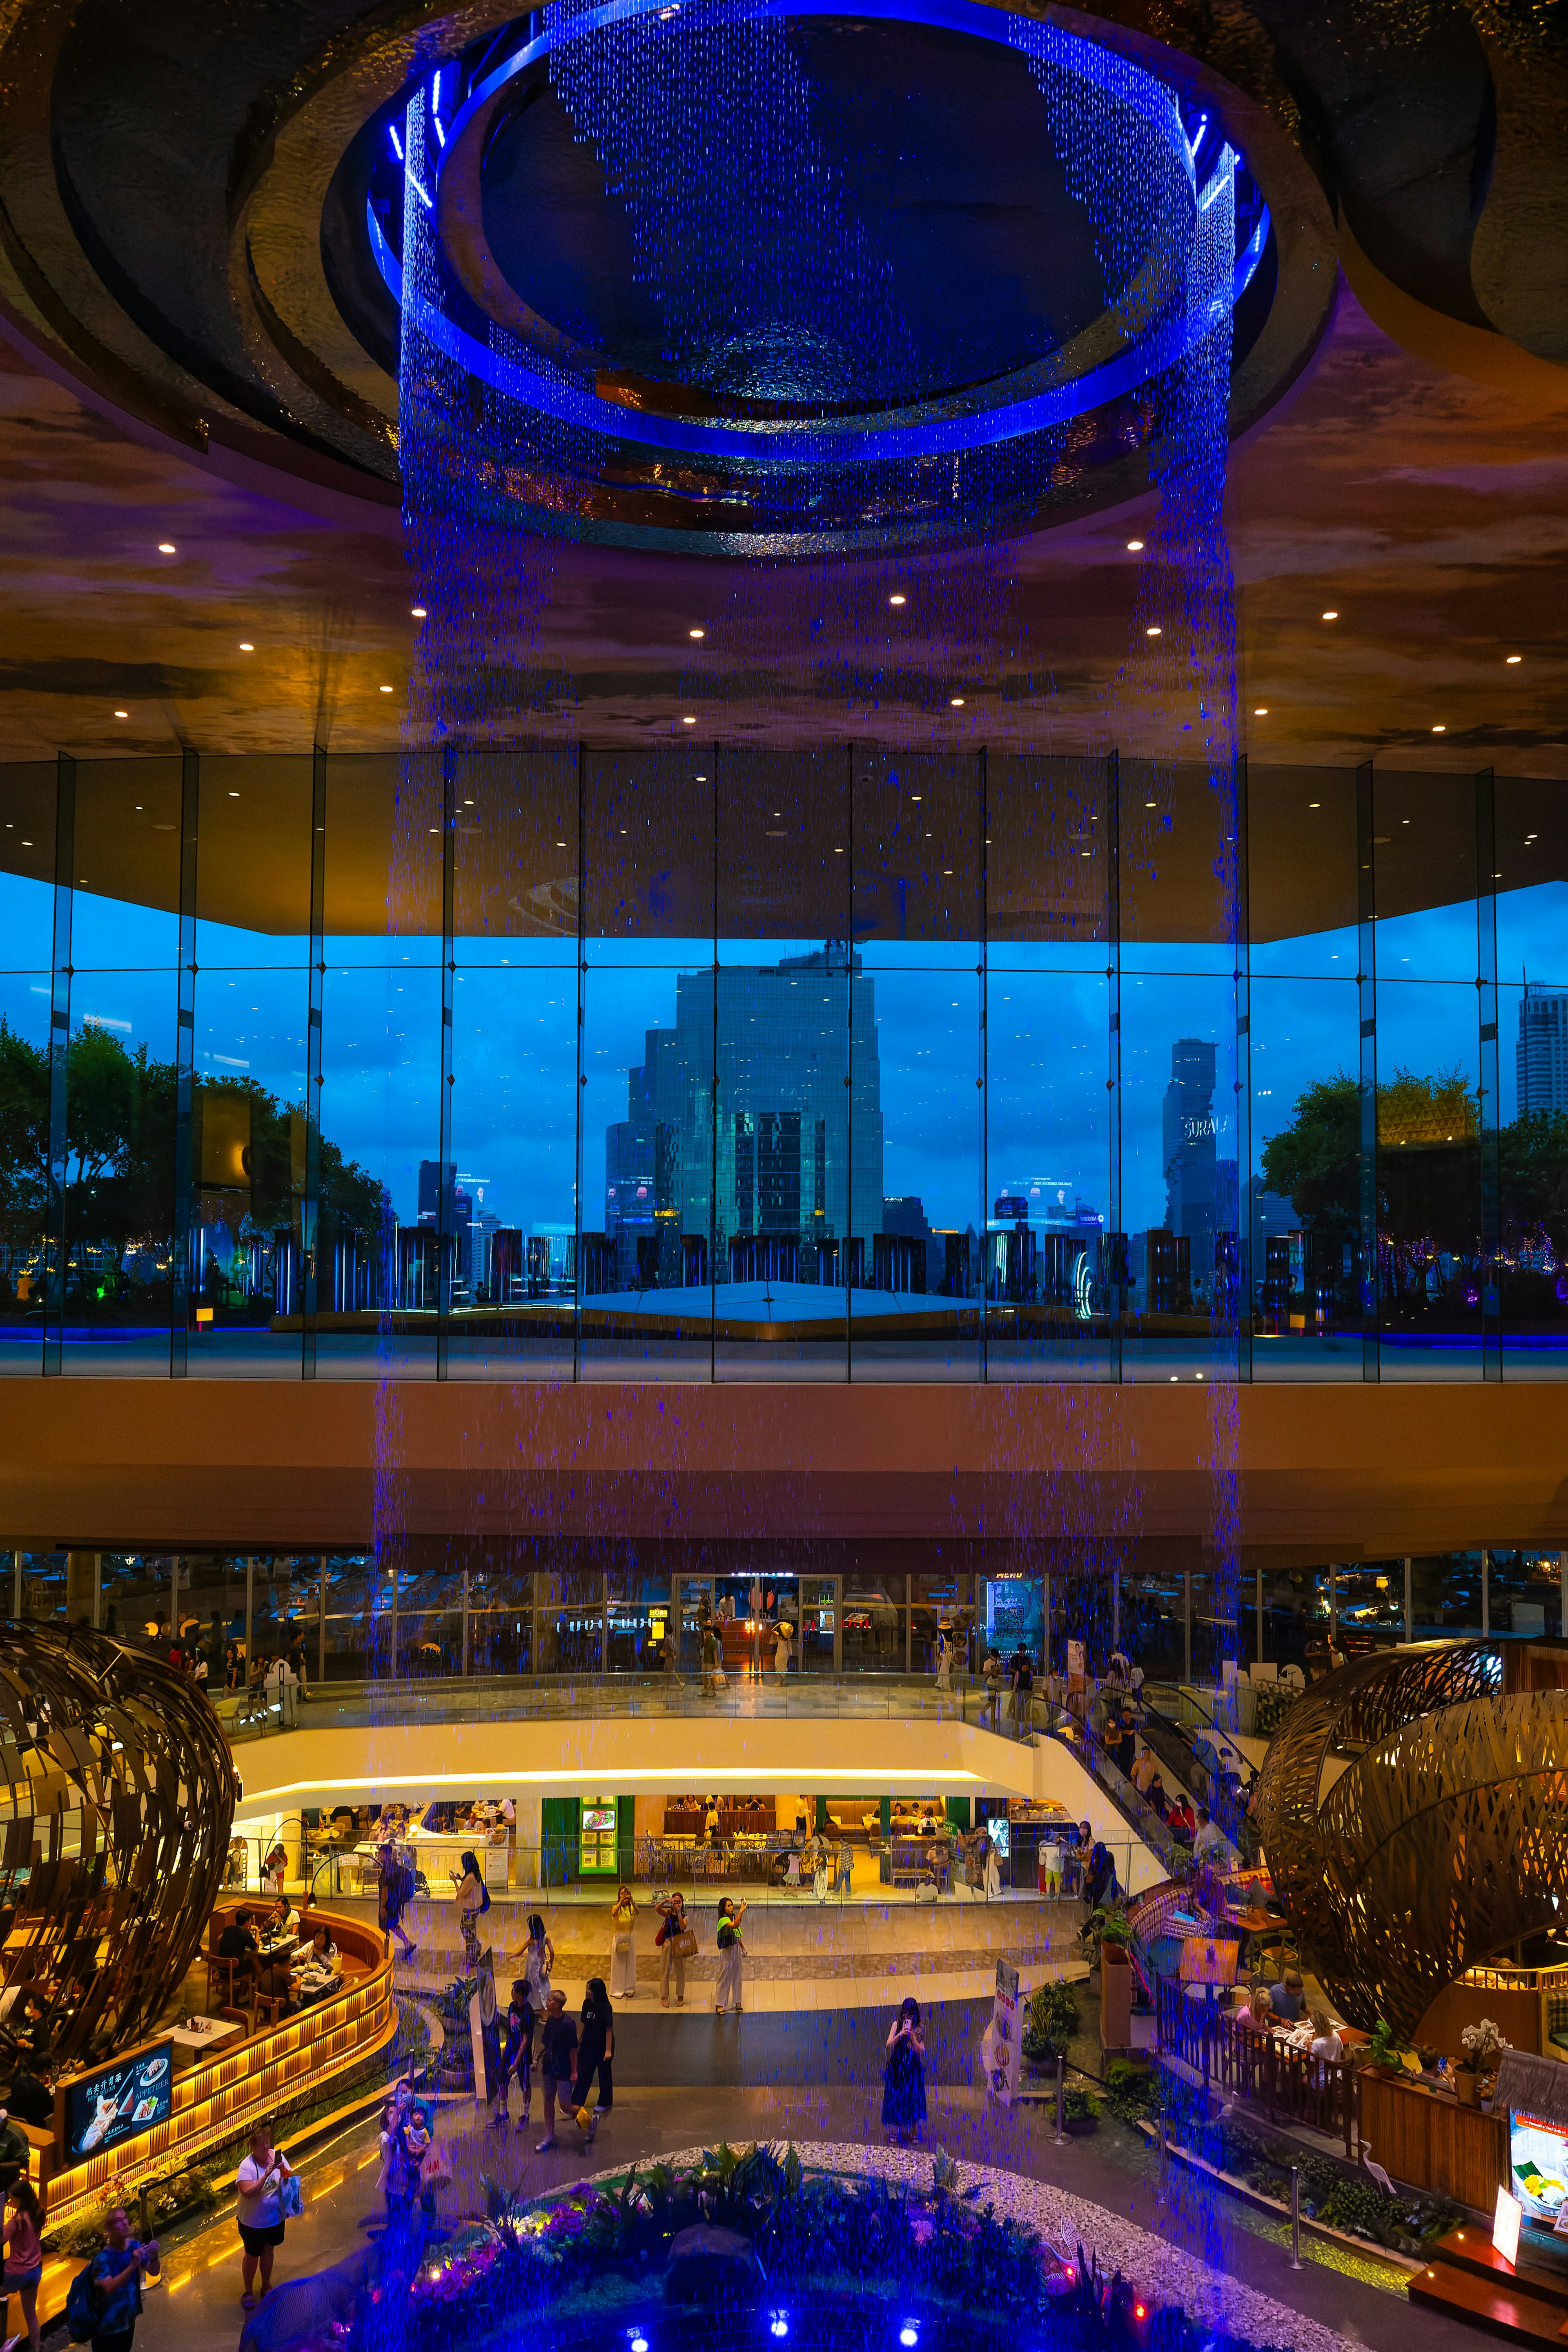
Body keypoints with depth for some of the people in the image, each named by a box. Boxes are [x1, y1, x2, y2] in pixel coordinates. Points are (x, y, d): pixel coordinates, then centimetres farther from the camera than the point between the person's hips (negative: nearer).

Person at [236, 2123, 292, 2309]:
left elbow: (291, 2179, -6)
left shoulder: (277, 2156, -12)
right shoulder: (247, 2166, -25)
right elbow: (248, 2192, -34)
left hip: (275, 2218, 4)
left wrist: (284, 2172, -28)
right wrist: (267, 2174, -42)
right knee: (252, 2256, 14)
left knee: (268, 2251, 23)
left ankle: (266, 2286, 44)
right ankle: (248, 2292, 37)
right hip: (253, 2222, -4)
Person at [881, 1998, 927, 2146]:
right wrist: (900, 2035, -22)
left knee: (912, 2099, 1)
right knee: (897, 2099, 3)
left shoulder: (919, 2029, -3)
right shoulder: (897, 2024, -2)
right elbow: (889, 2045, -7)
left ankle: (913, 2131, 9)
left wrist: (912, 2036, -18)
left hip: (913, 2069, 0)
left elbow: (921, 2051, -7)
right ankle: (895, 2130, 12)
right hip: (897, 2068, 0)